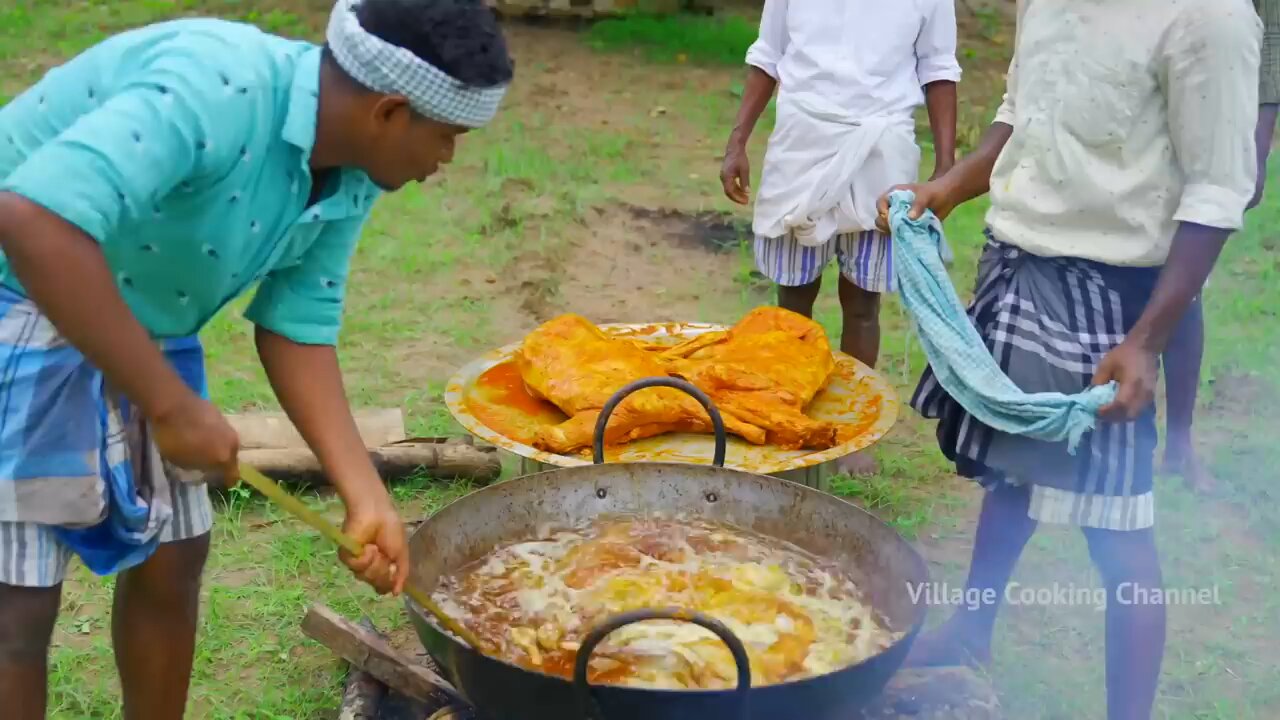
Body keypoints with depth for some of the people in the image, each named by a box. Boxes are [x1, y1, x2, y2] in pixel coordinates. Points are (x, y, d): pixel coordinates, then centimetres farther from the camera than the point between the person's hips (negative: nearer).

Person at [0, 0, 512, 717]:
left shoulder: (352, 181, -6)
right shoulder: (215, 85, -33)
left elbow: (297, 329, 0)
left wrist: (367, 498, -8)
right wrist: (170, 404, -36)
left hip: (143, 326, 8)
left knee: (171, 556, 13)